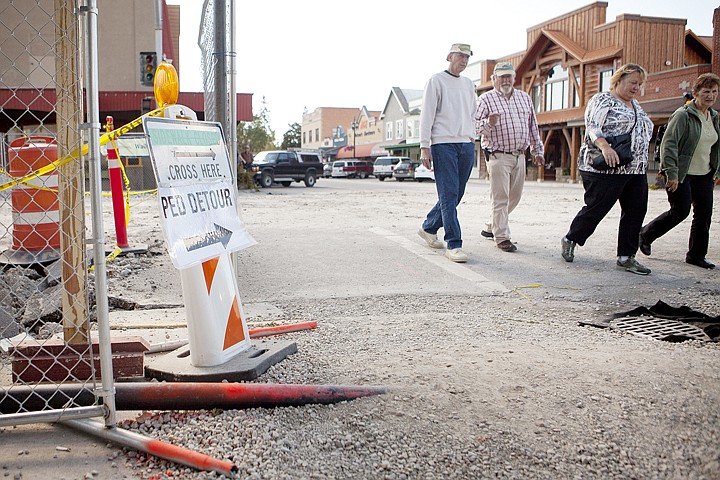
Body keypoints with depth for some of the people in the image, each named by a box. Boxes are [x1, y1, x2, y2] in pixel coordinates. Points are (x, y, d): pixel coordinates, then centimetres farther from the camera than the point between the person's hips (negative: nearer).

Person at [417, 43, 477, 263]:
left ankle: (429, 228, 28)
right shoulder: (436, 81, 0)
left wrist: (472, 138, 15)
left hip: (466, 145, 7)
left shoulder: (468, 84, 19)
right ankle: (454, 245, -9)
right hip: (443, 144, -7)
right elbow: (427, 115, -5)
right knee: (448, 195, -10)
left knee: (455, 195, 8)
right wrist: (424, 147, -12)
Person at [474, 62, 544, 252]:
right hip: (498, 156, -6)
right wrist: (489, 123, -30)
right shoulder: (486, 99, -1)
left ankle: (492, 227, 27)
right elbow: (474, 124, -10)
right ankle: (501, 237, 0)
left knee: (514, 197, 11)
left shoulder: (524, 98, 15)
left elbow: (533, 126, 20)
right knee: (500, 198, -7)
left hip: (519, 156, 6)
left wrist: (537, 151, 19)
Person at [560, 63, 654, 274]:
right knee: (596, 208, -5)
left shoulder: (635, 105, 22)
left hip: (636, 170, 8)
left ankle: (626, 257, 9)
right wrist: (605, 146, -33)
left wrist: (642, 162, 21)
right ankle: (570, 240, 18)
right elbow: (592, 126, -17)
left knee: (635, 211, 3)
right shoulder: (602, 100, -4)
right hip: (606, 169, -8)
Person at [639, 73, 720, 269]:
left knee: (704, 214, 4)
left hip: (703, 174, 7)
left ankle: (696, 255, 14)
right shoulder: (683, 115, -13)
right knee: (680, 211, -8)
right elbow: (669, 144, -19)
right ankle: (646, 235, 13)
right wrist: (671, 173, -25)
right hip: (682, 174, -7)